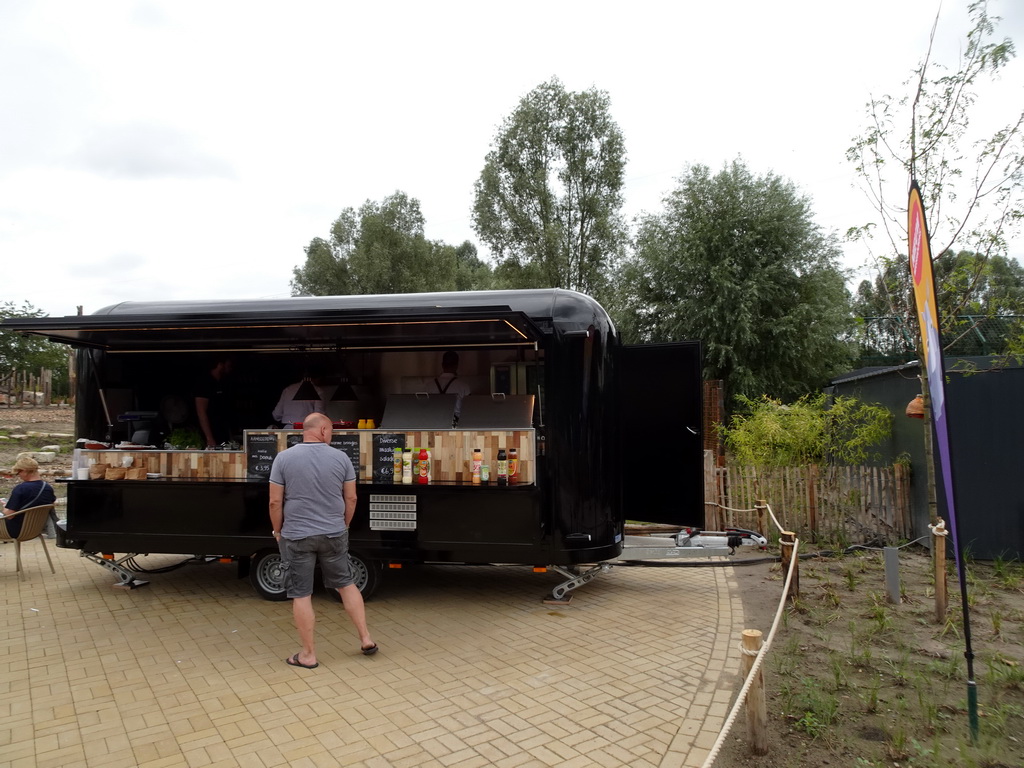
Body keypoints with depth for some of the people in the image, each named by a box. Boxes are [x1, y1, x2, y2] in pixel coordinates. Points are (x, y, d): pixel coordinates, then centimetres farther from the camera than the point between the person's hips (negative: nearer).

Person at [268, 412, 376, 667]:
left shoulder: (284, 458, -6)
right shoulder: (341, 457, -3)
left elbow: (275, 502, -6)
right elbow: (351, 498, 2)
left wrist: (278, 531, 9)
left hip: (296, 537, -2)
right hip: (333, 534, 2)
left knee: (301, 595, 8)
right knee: (346, 584, 17)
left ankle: (308, 655, 16)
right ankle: (366, 639, 20)